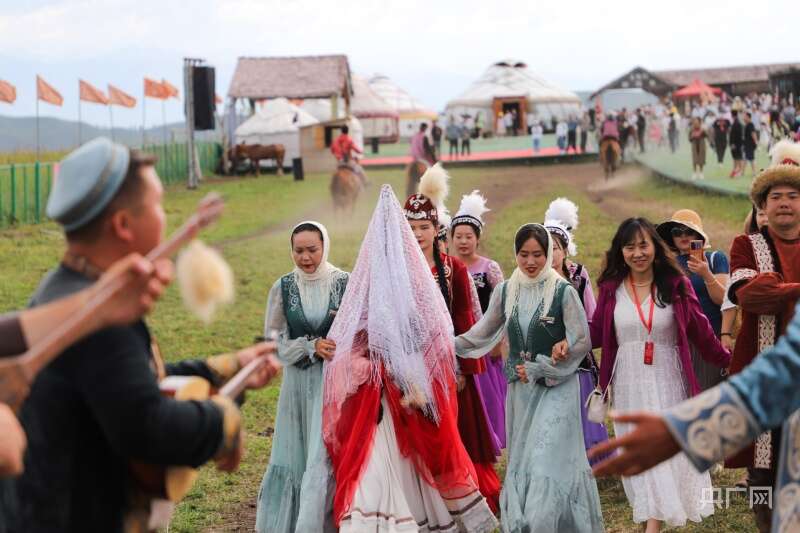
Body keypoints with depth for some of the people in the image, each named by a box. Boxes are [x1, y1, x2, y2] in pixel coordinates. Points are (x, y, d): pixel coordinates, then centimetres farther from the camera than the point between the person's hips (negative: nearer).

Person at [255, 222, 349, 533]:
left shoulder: (345, 284, -4)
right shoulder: (283, 288, 1)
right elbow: (273, 339, 2)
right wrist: (311, 347, -11)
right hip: (299, 382, 2)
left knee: (326, 454, -5)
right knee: (295, 455, 7)